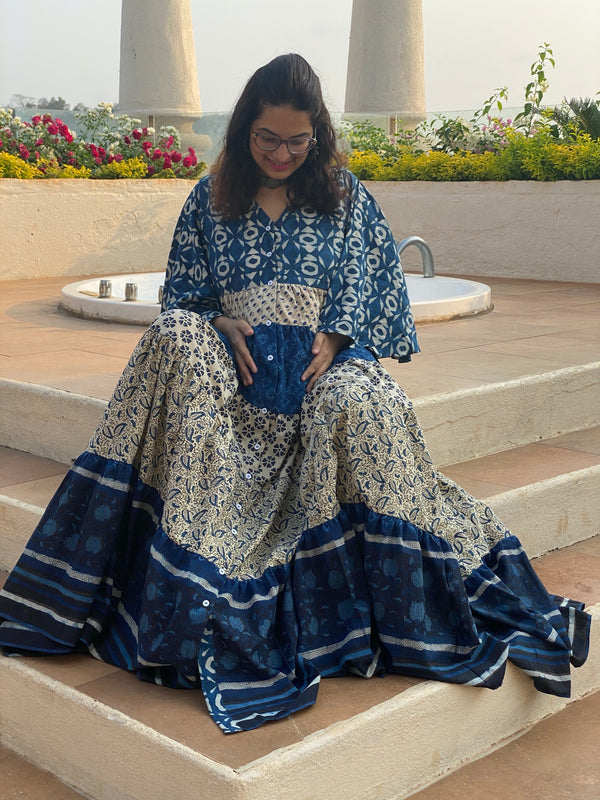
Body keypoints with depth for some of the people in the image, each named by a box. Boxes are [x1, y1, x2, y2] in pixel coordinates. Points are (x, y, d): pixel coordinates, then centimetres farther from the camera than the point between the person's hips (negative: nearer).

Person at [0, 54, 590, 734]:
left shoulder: (346, 199, 13)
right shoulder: (211, 199, 14)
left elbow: (372, 289, 10)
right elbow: (182, 293, 14)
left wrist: (333, 339, -9)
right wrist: (220, 325, -8)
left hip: (325, 361, -1)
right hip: (233, 363, 2)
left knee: (356, 404, -38)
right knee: (175, 343, -32)